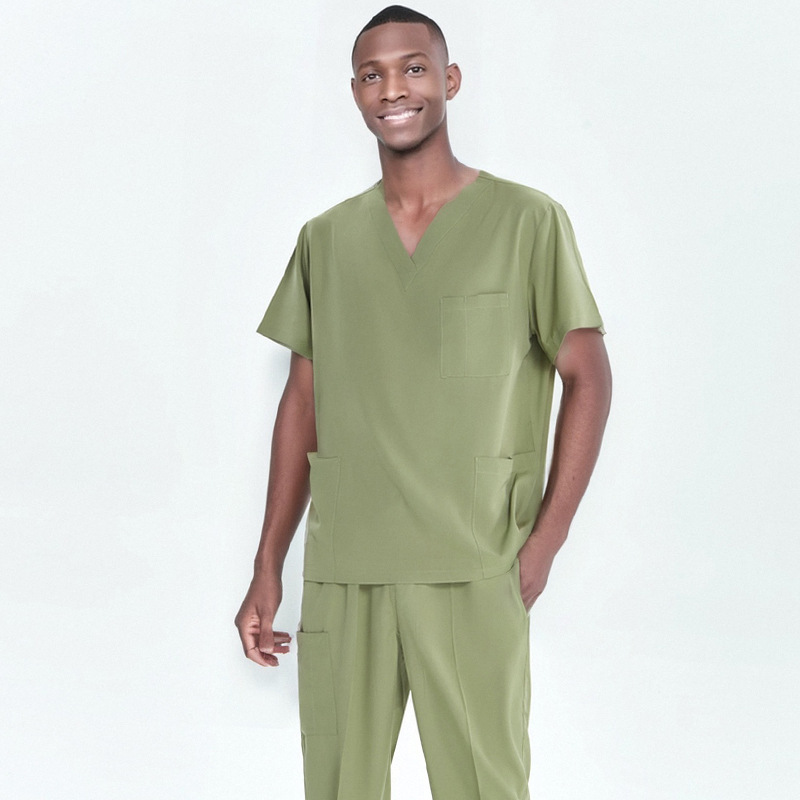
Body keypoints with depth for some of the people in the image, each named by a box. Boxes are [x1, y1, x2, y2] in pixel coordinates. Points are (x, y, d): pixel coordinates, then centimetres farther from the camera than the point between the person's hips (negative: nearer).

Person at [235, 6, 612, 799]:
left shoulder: (527, 221, 0)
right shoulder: (325, 239, 11)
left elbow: (588, 378, 2)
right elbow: (302, 403, 14)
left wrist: (544, 542, -6)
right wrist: (267, 568, 11)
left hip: (472, 569, -3)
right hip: (340, 567, 3)